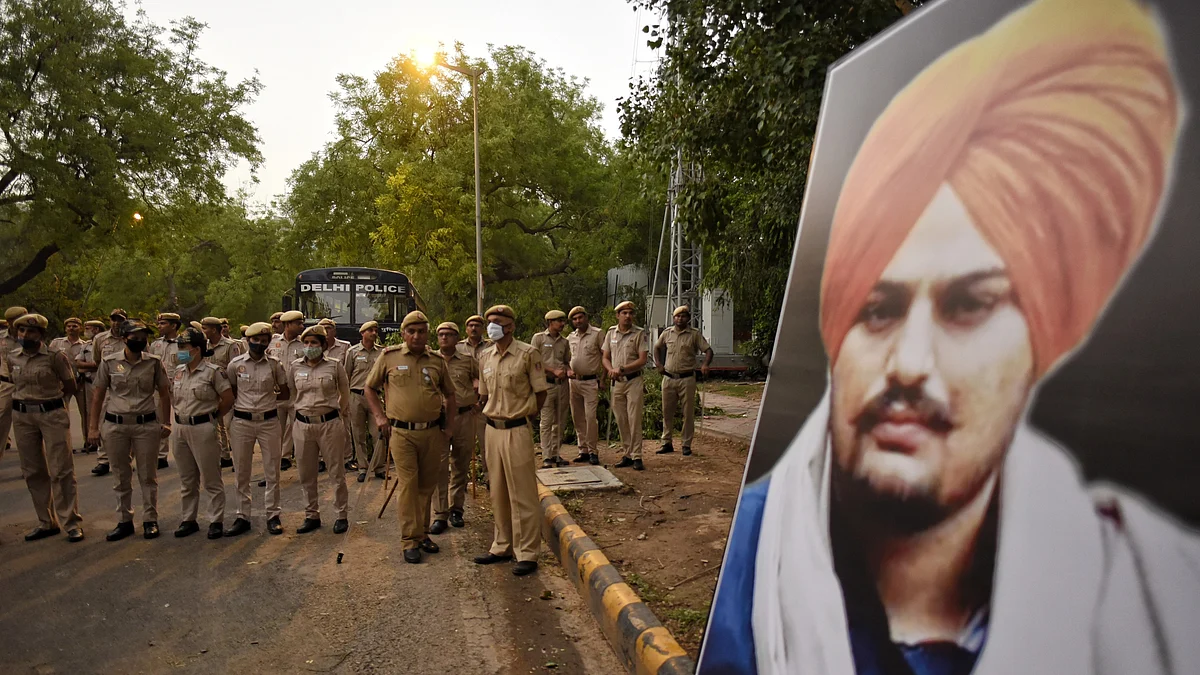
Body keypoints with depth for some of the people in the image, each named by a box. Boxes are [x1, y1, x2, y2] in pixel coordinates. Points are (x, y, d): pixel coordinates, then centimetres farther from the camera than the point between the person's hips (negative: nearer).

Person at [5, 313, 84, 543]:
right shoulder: (12, 357, 7)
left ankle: (72, 522, 2)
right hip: (22, 416, 5)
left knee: (61, 470, -5)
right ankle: (46, 522, 21)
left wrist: (48, 396, 7)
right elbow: (12, 384, 21)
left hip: (52, 414, -5)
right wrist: (31, 397, 10)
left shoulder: (55, 356, -7)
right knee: (32, 471, 10)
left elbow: (70, 387, 1)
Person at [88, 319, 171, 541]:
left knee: (148, 476, 6)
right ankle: (124, 521, 23)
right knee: (121, 476, 11)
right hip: (115, 425, 1)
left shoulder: (154, 362, 0)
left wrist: (166, 423, 1)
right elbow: (98, 396, 4)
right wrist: (93, 427, 1)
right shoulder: (109, 362, 0)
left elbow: (164, 394, 5)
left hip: (146, 425, -1)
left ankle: (150, 520, 16)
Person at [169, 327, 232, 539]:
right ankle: (189, 520, 27)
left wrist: (211, 416, 0)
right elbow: (173, 397, 22)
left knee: (211, 480, 0)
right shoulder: (178, 371, 10)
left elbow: (228, 399, -9)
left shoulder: (213, 371, -10)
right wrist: (181, 415, 11)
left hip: (203, 428, -7)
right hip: (180, 428, 7)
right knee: (187, 480, 16)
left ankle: (216, 521, 9)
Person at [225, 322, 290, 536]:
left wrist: (268, 398, 0)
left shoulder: (274, 364, 1)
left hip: (269, 422, 0)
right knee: (241, 472, 8)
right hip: (241, 422, 1)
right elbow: (229, 393, 10)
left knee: (272, 472, 5)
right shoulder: (235, 364, 1)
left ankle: (273, 516, 17)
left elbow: (285, 393, 10)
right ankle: (243, 517, 20)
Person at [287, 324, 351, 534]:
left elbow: (345, 392, 10)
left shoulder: (335, 366, -3)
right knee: (306, 475, 11)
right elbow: (289, 390, 19)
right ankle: (312, 515, 25)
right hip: (303, 425, 3)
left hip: (330, 424, -3)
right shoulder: (294, 367, 5)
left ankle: (342, 515, 15)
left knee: (337, 472, 3)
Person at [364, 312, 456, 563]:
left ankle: (422, 533, 25)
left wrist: (448, 427, 10)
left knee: (427, 485, 10)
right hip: (402, 432, -3)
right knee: (407, 484, -4)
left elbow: (449, 394, 17)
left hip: (432, 432, 3)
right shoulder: (389, 357, 1)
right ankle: (410, 540, 4)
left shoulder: (437, 361, 7)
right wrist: (379, 415, 2)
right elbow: (370, 388, 12)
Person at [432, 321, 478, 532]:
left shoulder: (468, 360, 5)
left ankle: (456, 509, 24)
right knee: (439, 467, -3)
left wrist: (477, 396, 4)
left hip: (464, 417, 1)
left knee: (461, 466, 11)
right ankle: (440, 514, 3)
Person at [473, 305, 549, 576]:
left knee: (522, 493, 0)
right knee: (498, 493, 15)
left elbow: (541, 392, -4)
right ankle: (502, 547, 28)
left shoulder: (527, 353, -9)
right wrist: (494, 415, 12)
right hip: (493, 429, 6)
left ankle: (527, 553, 9)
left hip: (517, 430, -6)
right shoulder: (486, 356, 8)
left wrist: (524, 415, 0)